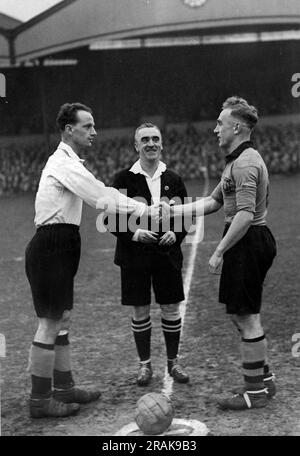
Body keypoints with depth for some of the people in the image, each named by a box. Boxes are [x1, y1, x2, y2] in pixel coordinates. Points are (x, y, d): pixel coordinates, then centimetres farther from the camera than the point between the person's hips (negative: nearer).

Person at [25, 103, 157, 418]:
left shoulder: (68, 163, 18)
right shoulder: (65, 164, -15)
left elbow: (98, 197, 17)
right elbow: (102, 198, -19)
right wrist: (144, 210, -13)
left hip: (58, 247, 11)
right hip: (51, 247, -11)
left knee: (61, 321, 16)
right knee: (49, 324, -4)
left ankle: (64, 388, 26)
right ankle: (40, 400, 5)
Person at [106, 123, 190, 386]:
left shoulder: (173, 180, 4)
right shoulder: (124, 179, -3)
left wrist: (176, 234, -9)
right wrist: (133, 233, -18)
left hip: (167, 253, 2)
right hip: (134, 256, -2)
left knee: (171, 309, 7)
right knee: (140, 311, 5)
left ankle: (173, 362, 24)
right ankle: (145, 364, 21)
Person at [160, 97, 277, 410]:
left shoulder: (245, 163, -17)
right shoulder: (239, 160, 18)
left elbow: (245, 215, -26)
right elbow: (213, 202, 21)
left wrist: (219, 251, -24)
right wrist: (173, 212, 16)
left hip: (247, 242, -11)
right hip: (247, 244, 11)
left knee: (246, 317, -3)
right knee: (241, 314, 18)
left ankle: (255, 391, 8)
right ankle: (263, 379, 30)